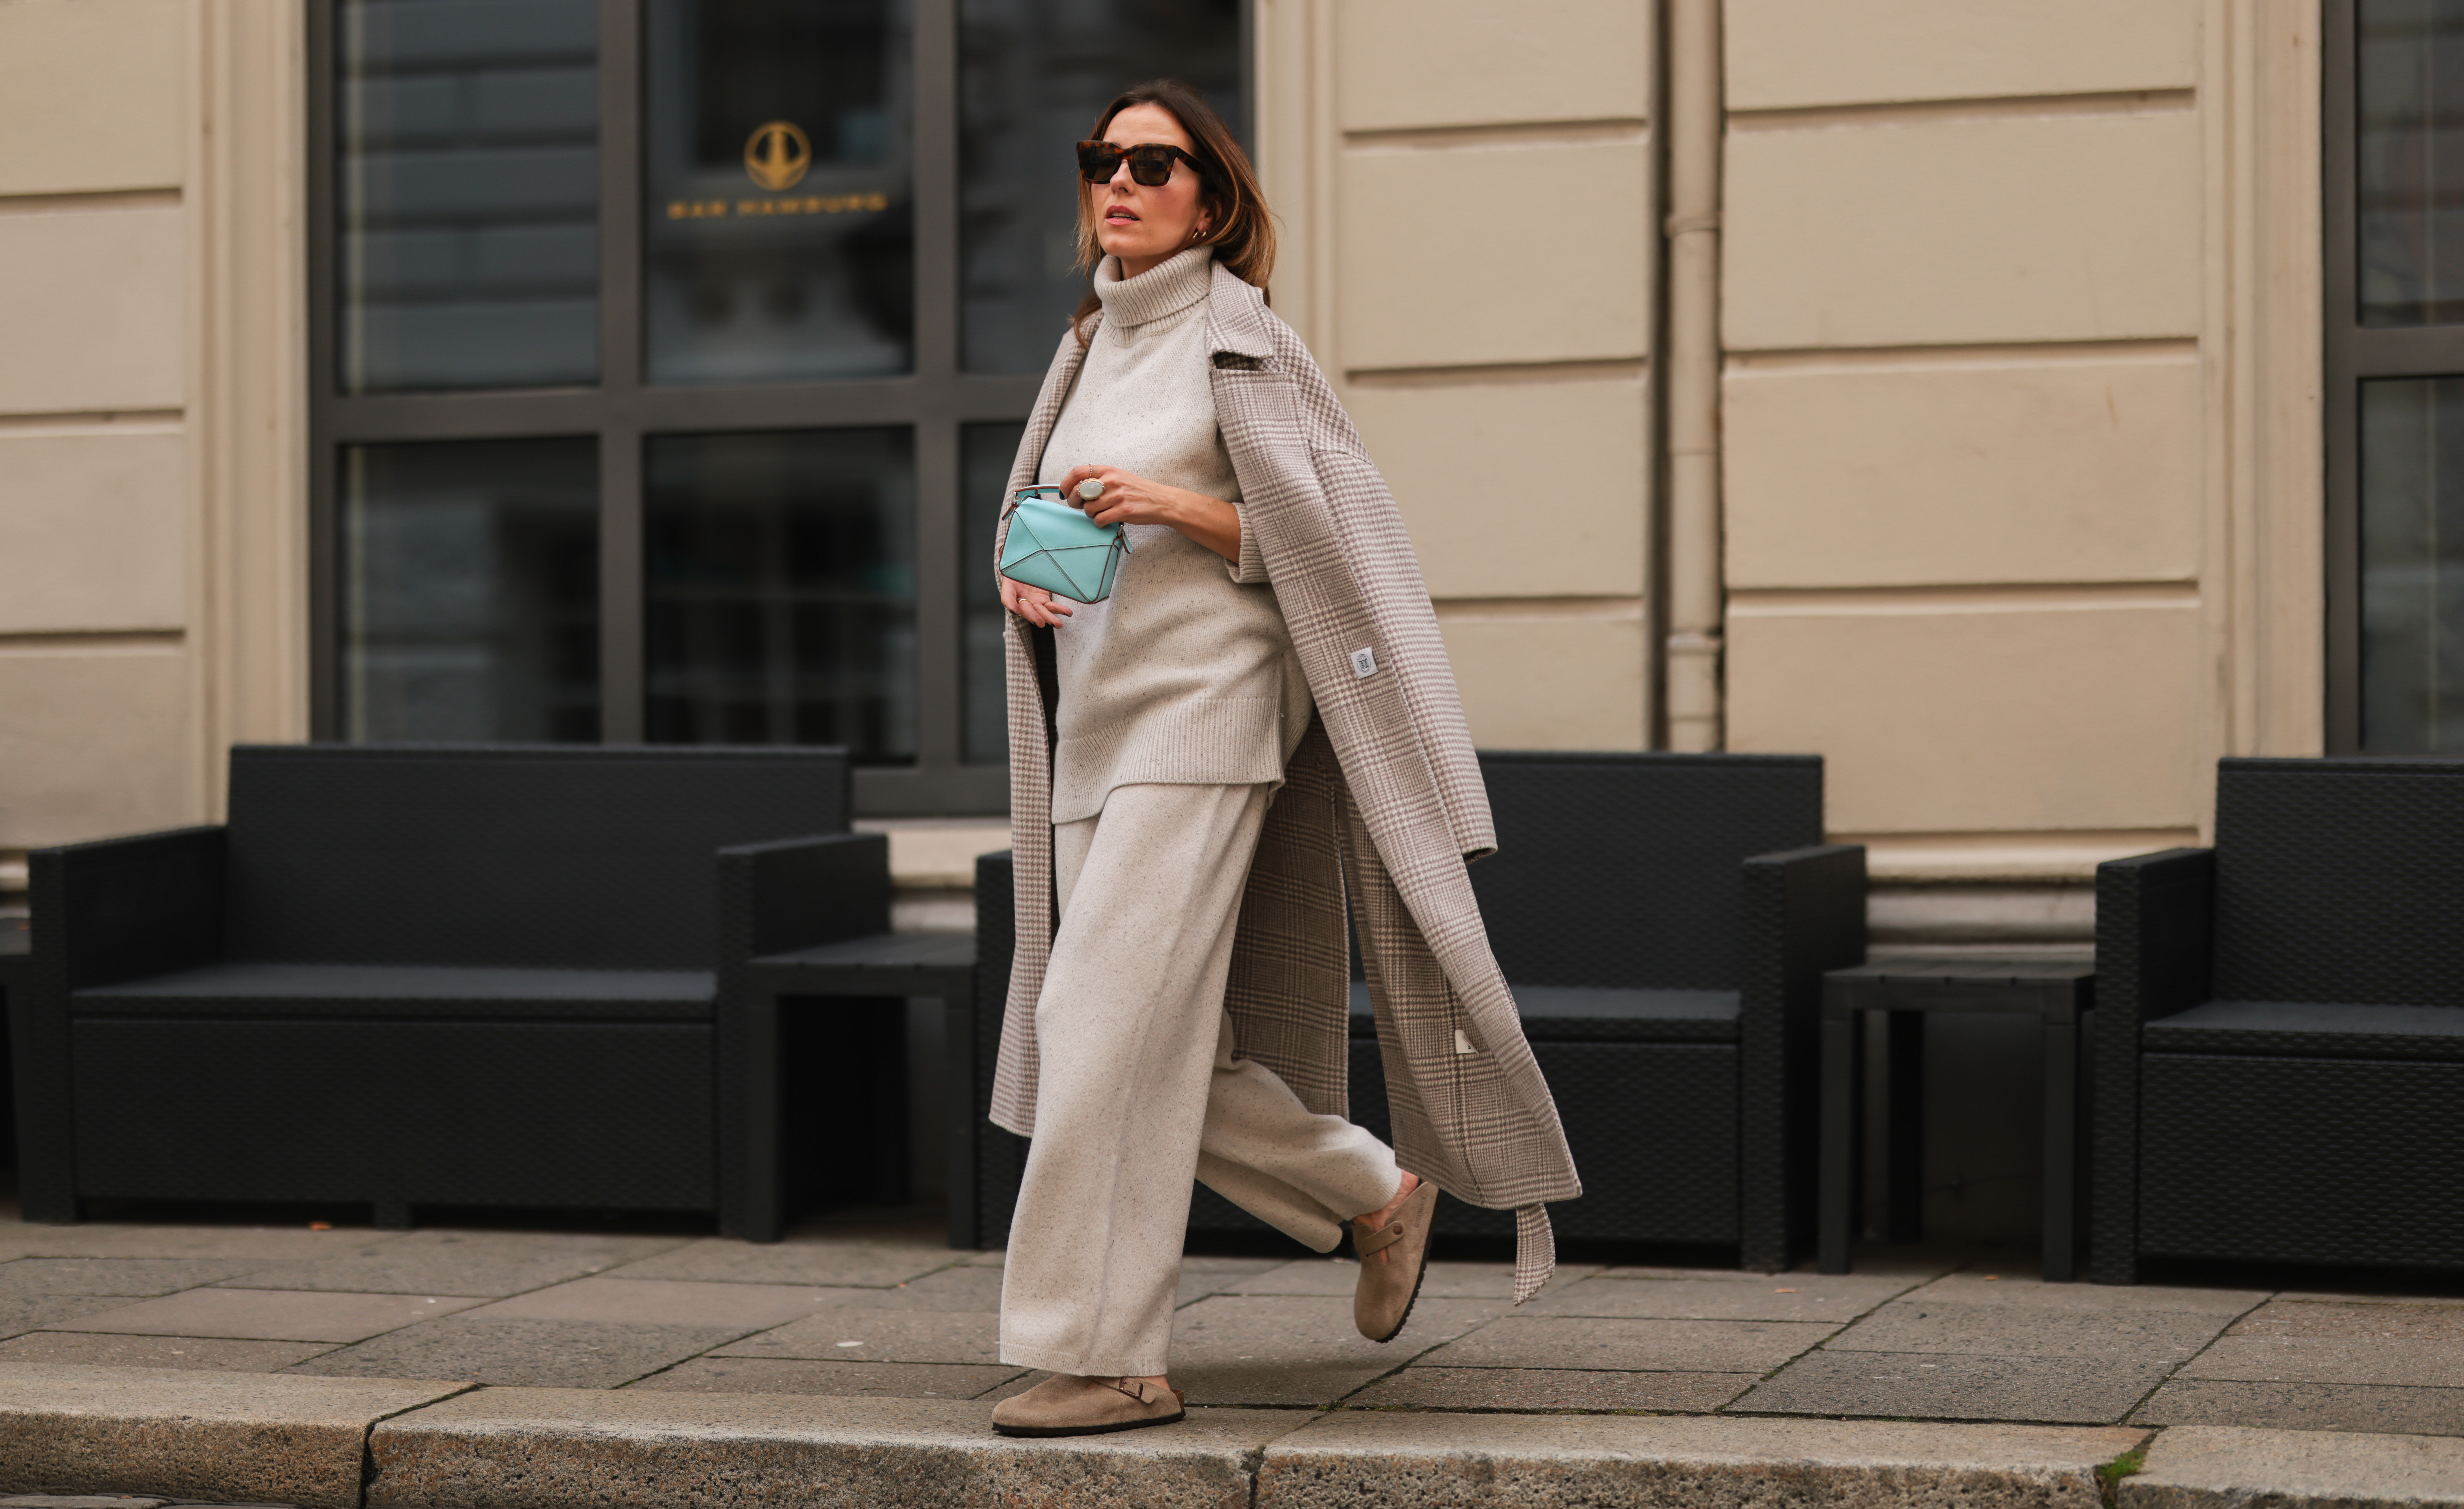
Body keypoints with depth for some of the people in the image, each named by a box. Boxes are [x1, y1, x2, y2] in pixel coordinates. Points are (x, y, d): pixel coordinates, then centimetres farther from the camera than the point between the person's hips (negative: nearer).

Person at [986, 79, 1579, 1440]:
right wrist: (1031, 570, 2)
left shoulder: (1241, 342, -4)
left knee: (1103, 1022, -14)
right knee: (1161, 1053, 7)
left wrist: (1174, 507, -19)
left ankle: (1108, 1360, -10)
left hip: (1203, 708, -8)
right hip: (1096, 721, 8)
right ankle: (1378, 1196, 26)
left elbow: (1314, 541, -6)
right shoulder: (1091, 345, 16)